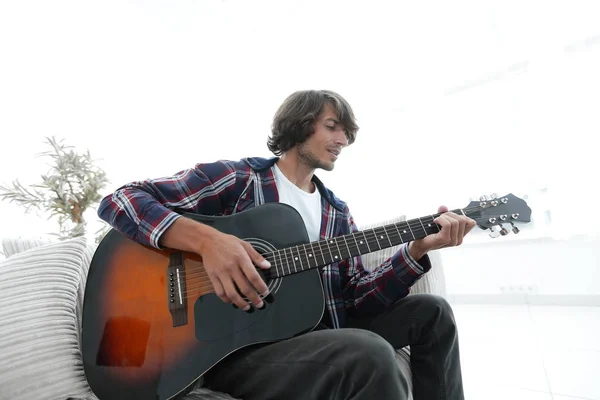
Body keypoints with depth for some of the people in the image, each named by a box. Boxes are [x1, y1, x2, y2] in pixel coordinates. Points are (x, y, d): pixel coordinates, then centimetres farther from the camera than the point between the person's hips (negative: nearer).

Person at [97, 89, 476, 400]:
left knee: (431, 311, 2)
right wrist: (206, 239, -28)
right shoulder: (235, 177, -5)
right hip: (234, 347, -6)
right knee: (370, 355, -34)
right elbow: (119, 201, -10)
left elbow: (356, 300, 4)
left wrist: (417, 250, -10)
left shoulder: (337, 212, 11)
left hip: (315, 335, 7)